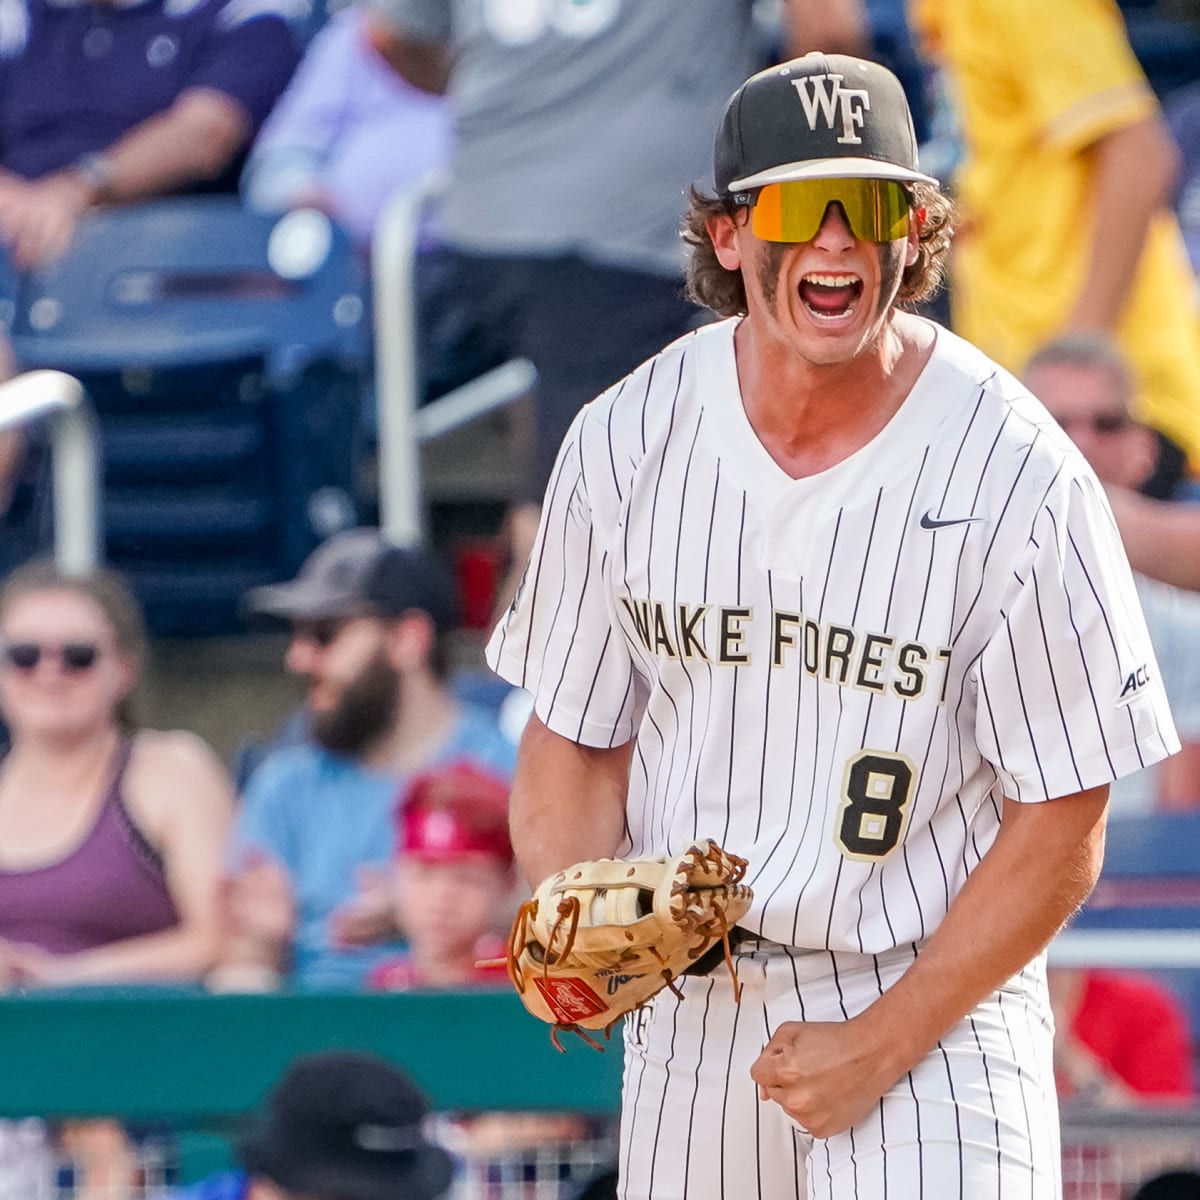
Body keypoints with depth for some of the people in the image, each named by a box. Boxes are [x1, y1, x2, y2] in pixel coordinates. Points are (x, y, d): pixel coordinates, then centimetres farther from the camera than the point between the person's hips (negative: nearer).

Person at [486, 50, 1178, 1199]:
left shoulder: (1020, 480, -14)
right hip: (685, 1005, 4)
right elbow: (574, 738, 6)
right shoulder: (627, 439, -3)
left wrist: (882, 1046, -13)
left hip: (936, 993, -4)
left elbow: (1060, 832, -10)